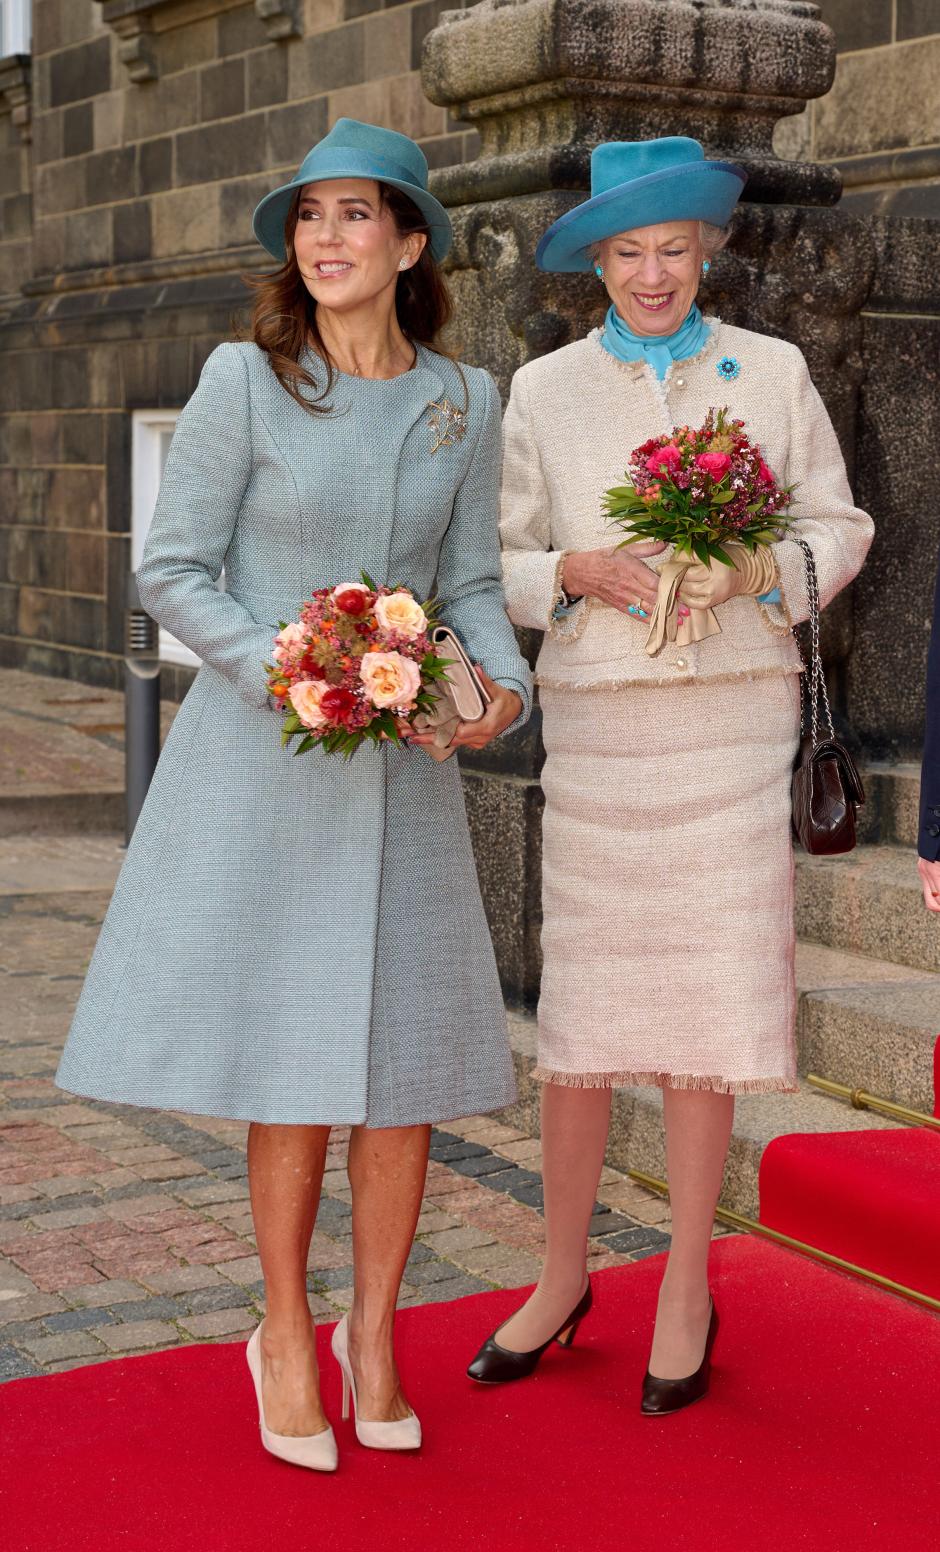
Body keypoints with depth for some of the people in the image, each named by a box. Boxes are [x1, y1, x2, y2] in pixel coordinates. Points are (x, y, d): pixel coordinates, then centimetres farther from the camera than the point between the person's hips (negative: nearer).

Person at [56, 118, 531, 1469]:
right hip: (259, 761, -3)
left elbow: (472, 587, 9)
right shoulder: (244, 380, -4)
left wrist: (502, 683, -11)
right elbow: (171, 570, -3)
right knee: (292, 1065, 1)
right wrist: (277, 668, -17)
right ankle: (286, 1334, 21)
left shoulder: (464, 403, 5)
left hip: (400, 764, 3)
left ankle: (373, 1331, 23)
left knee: (406, 1064, 4)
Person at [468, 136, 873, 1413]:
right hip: (595, 717, 1)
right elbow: (498, 559, 9)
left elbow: (839, 525, 11)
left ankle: (686, 1295, 15)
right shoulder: (545, 391, 9)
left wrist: (759, 569, -9)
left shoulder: (773, 372, 8)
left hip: (730, 712, 0)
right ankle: (563, 1280, 20)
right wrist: (576, 573, -11)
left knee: (707, 993, 1)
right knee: (582, 999, 2)